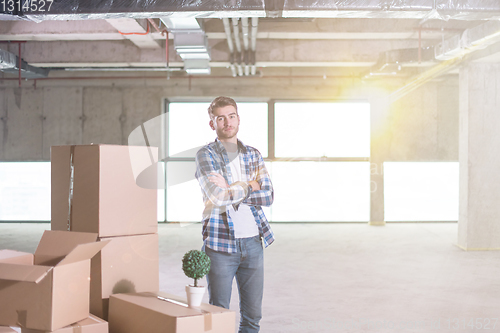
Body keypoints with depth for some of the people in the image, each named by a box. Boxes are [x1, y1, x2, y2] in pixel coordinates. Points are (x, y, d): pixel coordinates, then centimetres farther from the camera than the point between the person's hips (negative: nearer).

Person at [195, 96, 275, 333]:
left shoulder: (253, 154, 11)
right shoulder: (206, 154, -2)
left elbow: (268, 196, -1)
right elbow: (217, 195, -17)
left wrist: (232, 190, -12)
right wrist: (249, 186, -4)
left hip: (253, 242, 4)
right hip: (221, 243, -4)